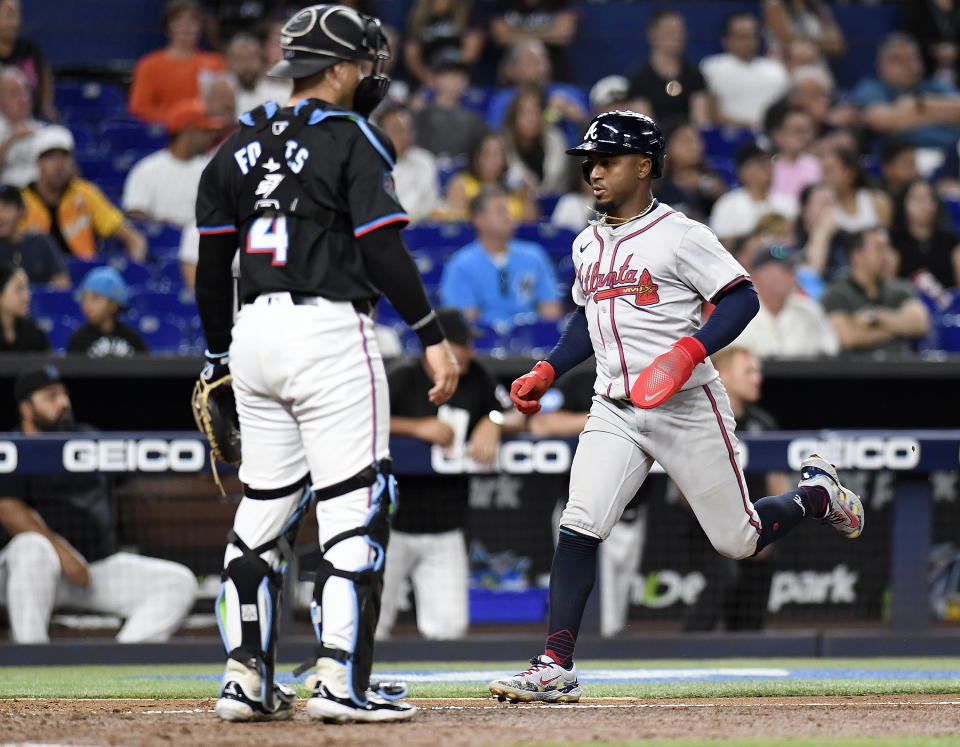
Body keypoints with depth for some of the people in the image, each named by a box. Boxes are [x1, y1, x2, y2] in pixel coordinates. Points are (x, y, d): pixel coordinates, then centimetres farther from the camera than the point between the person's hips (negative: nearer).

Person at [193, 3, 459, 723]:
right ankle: (341, 680, -11)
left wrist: (218, 356, 22)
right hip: (330, 332, -7)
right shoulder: (353, 139, -5)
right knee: (355, 504, -5)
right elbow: (383, 249, -14)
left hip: (254, 333, 7)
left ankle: (246, 677, 11)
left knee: (264, 508, 13)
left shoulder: (239, 146, 14)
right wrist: (434, 338, -13)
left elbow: (212, 262, 15)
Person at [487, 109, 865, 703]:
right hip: (615, 411, 5)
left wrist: (690, 349, -26)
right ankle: (556, 669, -14)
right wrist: (546, 373, 12)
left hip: (687, 409, -5)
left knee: (738, 541, 3)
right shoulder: (587, 244, 13)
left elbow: (742, 298, -12)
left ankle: (816, 494, 34)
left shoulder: (679, 235, -9)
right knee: (579, 527, -13)